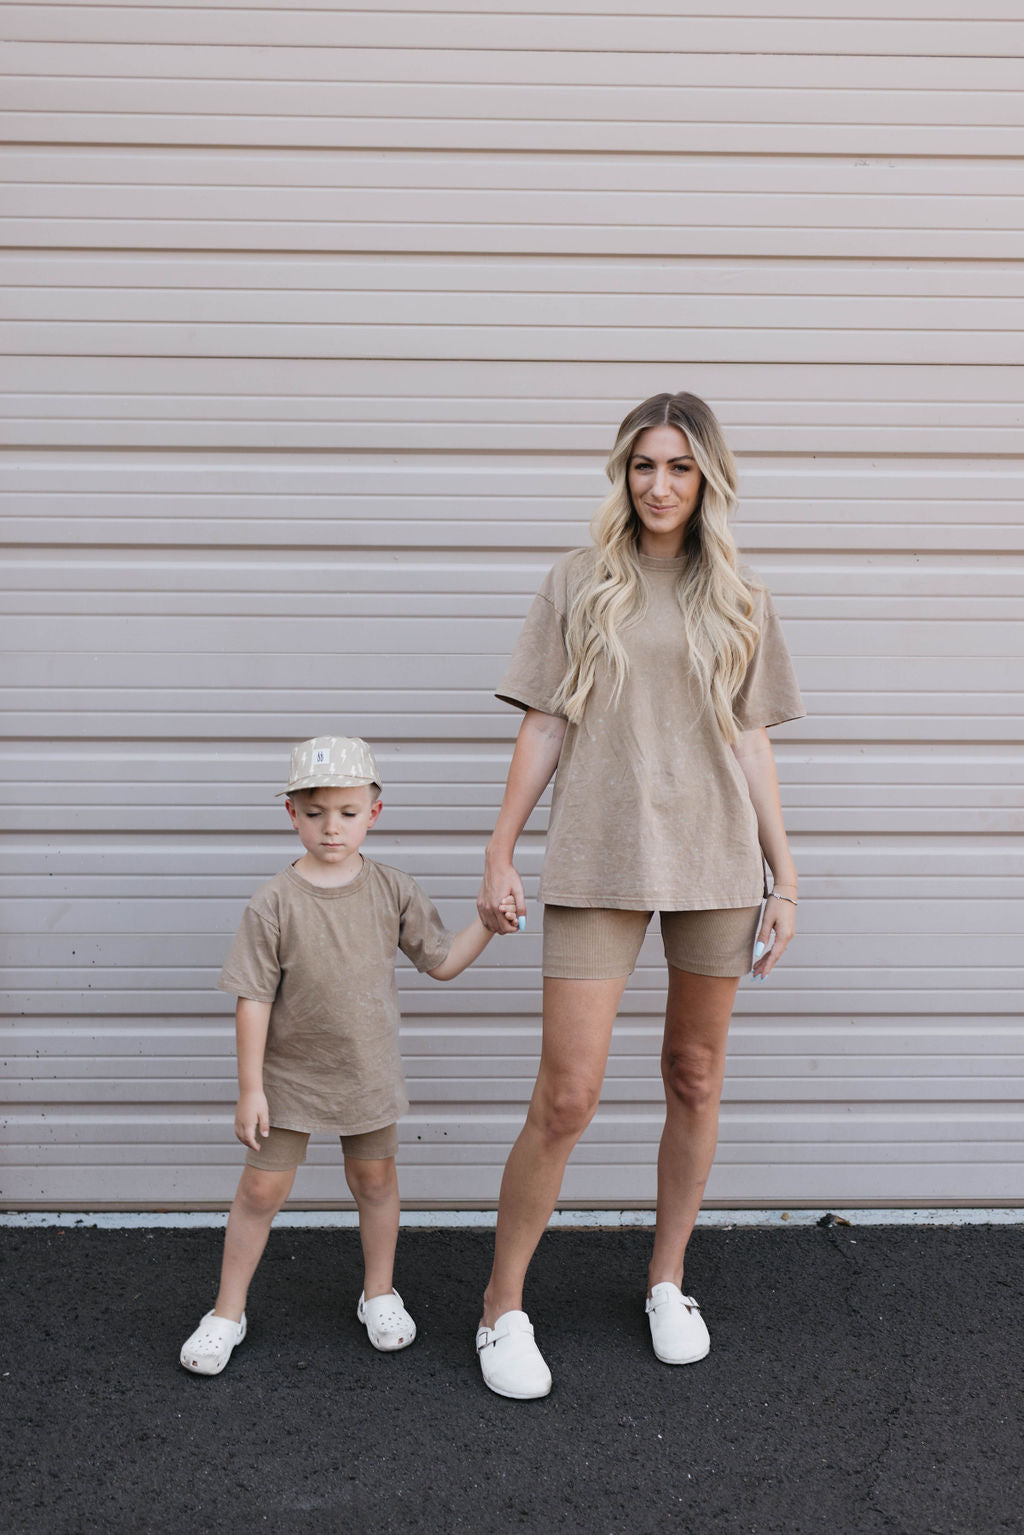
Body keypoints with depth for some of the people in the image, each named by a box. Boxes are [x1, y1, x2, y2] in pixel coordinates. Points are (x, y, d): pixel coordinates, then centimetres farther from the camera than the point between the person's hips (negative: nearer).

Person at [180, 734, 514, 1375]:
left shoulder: (393, 891, -7)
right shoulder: (274, 904, -16)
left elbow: (442, 961, 2)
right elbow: (254, 999, -12)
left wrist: (489, 923, -12)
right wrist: (251, 1088, -12)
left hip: (369, 1070, 2)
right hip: (291, 1075, -2)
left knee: (375, 1179, 15)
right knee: (262, 1189, 4)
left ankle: (380, 1292, 37)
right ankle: (227, 1313, 23)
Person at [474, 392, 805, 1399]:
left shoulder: (739, 602, 10)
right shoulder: (578, 586, 6)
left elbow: (752, 746, 10)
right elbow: (543, 728, 5)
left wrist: (783, 880, 6)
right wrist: (499, 853, 0)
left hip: (716, 864, 2)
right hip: (597, 865, -2)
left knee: (695, 1080, 11)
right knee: (566, 1097, -5)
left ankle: (667, 1282, 29)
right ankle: (502, 1309, 12)